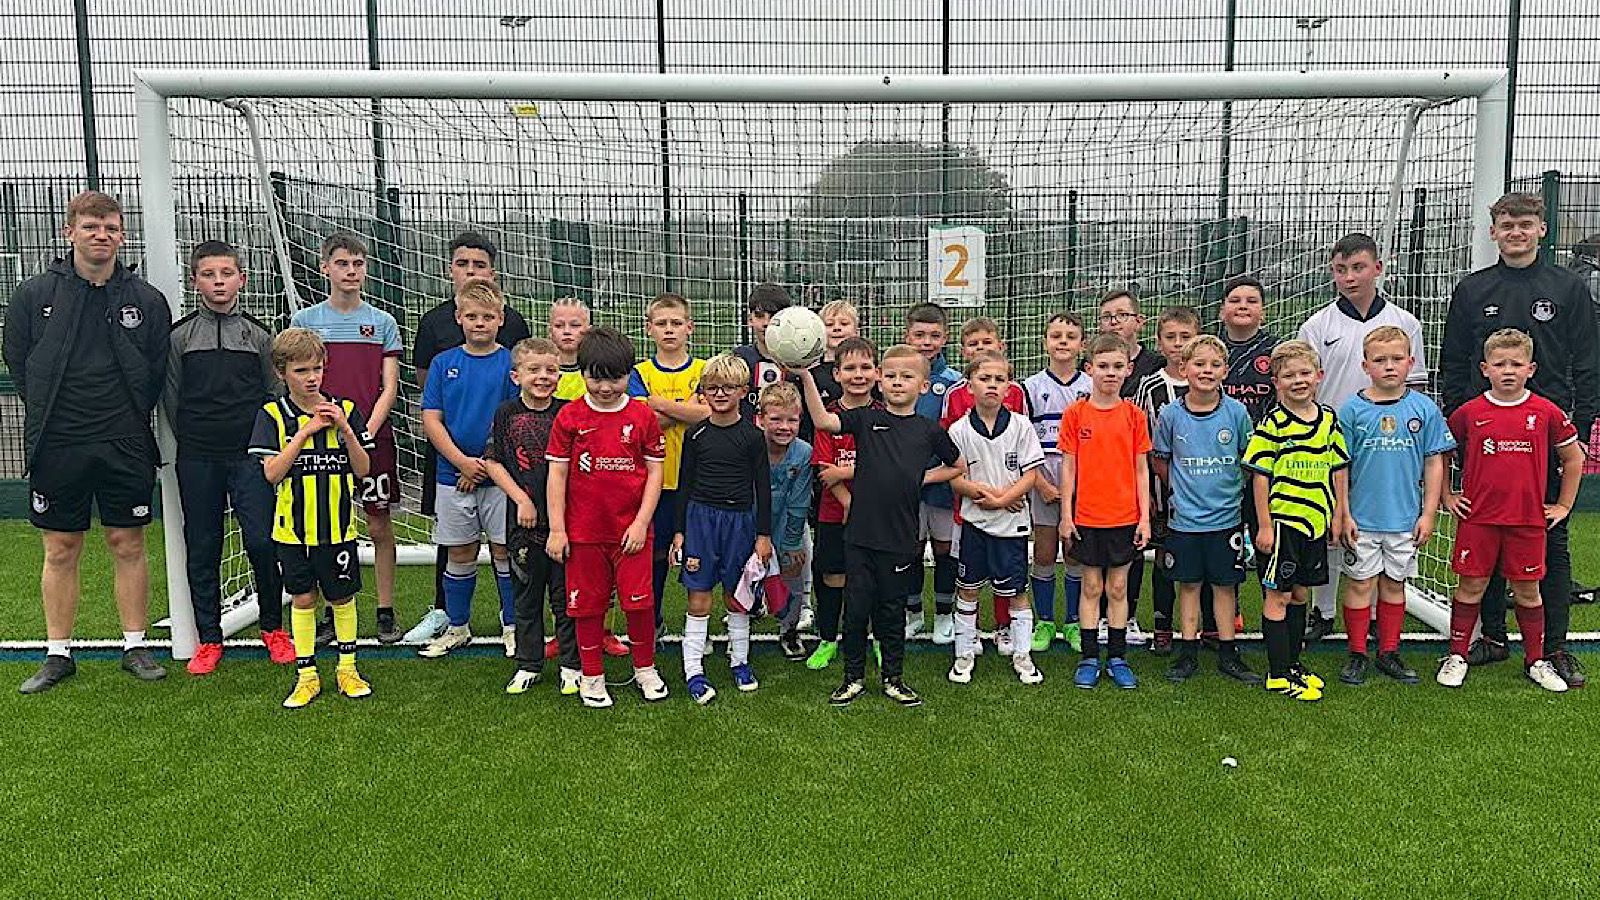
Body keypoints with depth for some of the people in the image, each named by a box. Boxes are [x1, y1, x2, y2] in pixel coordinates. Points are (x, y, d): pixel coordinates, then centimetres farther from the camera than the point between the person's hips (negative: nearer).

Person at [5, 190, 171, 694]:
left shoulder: (146, 299, 2)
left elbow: (161, 370, 7)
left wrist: (130, 418, 3)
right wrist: (51, 416, 4)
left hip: (126, 446, 0)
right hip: (56, 446, 0)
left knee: (128, 545, 7)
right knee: (60, 551, 8)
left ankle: (135, 647, 18)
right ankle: (58, 655, 19)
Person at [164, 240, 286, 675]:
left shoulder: (258, 334, 5)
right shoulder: (180, 335, 5)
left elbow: (274, 394, 7)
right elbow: (170, 398, 8)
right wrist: (194, 443, 5)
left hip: (250, 457, -1)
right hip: (197, 460, 1)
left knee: (262, 541, -8)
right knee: (202, 549, 7)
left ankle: (273, 627, 11)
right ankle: (209, 639, 18)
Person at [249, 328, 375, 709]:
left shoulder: (345, 410, 0)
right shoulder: (273, 415, -4)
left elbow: (363, 469, -1)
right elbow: (271, 473, -13)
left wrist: (345, 429, -15)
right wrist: (306, 431, -18)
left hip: (338, 526, 1)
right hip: (294, 529, -1)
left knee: (342, 598, 10)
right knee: (302, 600, 8)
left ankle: (347, 668, 25)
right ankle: (306, 675, 20)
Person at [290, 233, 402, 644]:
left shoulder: (383, 322, 4)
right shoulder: (305, 320, 4)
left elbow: (389, 388, 1)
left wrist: (365, 433, -11)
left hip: (374, 438, 0)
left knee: (380, 526, 4)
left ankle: (386, 611, 13)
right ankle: (333, 611, 19)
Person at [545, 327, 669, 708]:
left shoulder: (643, 416, -1)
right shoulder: (569, 416, -1)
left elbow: (655, 471, 1)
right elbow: (557, 473, 0)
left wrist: (641, 523, -5)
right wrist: (556, 529, -3)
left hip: (631, 530, 0)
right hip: (583, 530, 0)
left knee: (639, 601, 2)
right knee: (587, 603, 9)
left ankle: (645, 667, 24)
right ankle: (592, 675, 25)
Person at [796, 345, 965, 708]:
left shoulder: (929, 429, 2)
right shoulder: (866, 418, 0)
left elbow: (958, 467, 17)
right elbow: (822, 421, -17)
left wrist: (921, 478, 4)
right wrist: (807, 378, -28)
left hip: (901, 537, 0)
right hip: (861, 532, 0)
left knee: (892, 610, 12)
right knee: (856, 607, 6)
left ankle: (893, 677, 28)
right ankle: (854, 677, 22)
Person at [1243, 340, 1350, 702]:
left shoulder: (1329, 420, 6)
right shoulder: (1272, 424, -11)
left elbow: (1339, 469, 13)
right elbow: (1260, 476, -11)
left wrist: (1338, 514, 10)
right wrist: (1264, 526, -13)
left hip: (1315, 520, 6)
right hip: (1281, 520, -6)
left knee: (1301, 594, 15)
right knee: (1278, 596, 1)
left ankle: (1293, 663, 28)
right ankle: (1278, 675, 7)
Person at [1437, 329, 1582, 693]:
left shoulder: (1546, 413, -2)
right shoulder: (1469, 413, -3)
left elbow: (1574, 458, 10)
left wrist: (1564, 505, 10)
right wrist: (1446, 496, 7)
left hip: (1528, 519, 1)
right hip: (1477, 517, -1)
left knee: (1527, 591, 10)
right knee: (1471, 586, 5)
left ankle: (1536, 661, 24)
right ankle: (1457, 656, 16)